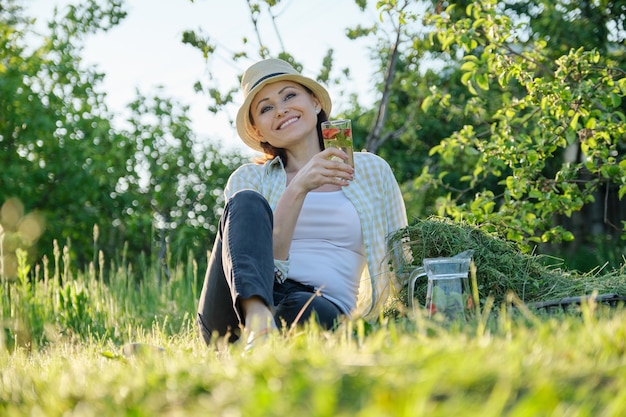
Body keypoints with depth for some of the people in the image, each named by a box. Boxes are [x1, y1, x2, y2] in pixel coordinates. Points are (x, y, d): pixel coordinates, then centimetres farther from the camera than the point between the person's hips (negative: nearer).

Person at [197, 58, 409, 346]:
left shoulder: (371, 171, 17)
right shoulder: (248, 179, 14)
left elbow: (401, 263, 21)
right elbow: (264, 256, -4)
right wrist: (298, 189, -17)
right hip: (238, 308, 1)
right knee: (247, 202, -29)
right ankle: (257, 320, -50)